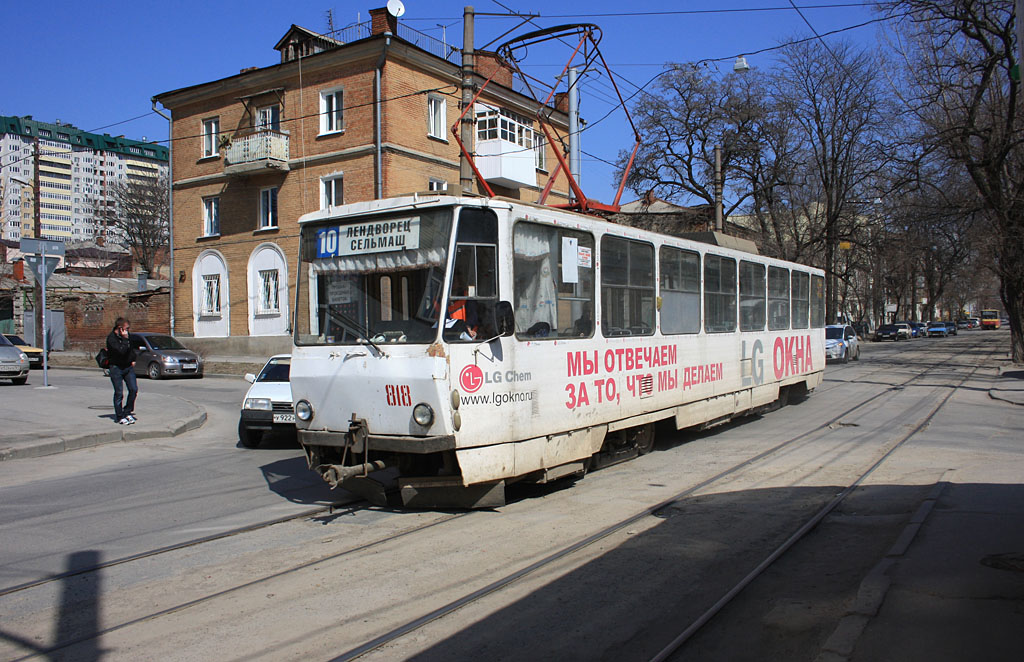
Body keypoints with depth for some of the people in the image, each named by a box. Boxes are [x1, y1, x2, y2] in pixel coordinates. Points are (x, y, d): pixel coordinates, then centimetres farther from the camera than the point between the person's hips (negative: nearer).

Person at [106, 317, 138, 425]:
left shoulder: (128, 335, 6)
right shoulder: (111, 338, -15)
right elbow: (121, 351, -29)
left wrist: (133, 360, 13)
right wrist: (125, 338, -22)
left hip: (128, 366, 6)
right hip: (116, 368, -6)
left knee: (134, 389, -2)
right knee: (119, 393, -1)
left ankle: (127, 412, 14)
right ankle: (120, 416, 9)